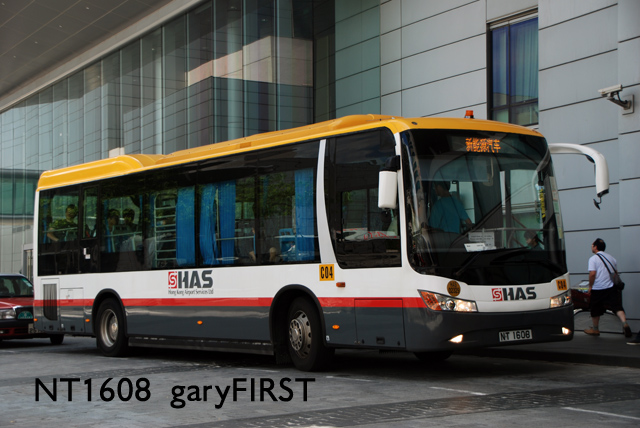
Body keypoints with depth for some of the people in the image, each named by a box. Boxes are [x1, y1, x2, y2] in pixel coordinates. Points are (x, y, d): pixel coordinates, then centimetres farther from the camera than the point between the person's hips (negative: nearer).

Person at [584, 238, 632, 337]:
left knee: (595, 310, 12)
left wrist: (590, 286, -6)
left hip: (598, 288, -4)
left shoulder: (593, 258, -6)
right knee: (617, 306, -2)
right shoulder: (611, 257, 14)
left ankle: (595, 329, 25)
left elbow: (592, 273, -16)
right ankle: (624, 323, -25)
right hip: (611, 287, 4)